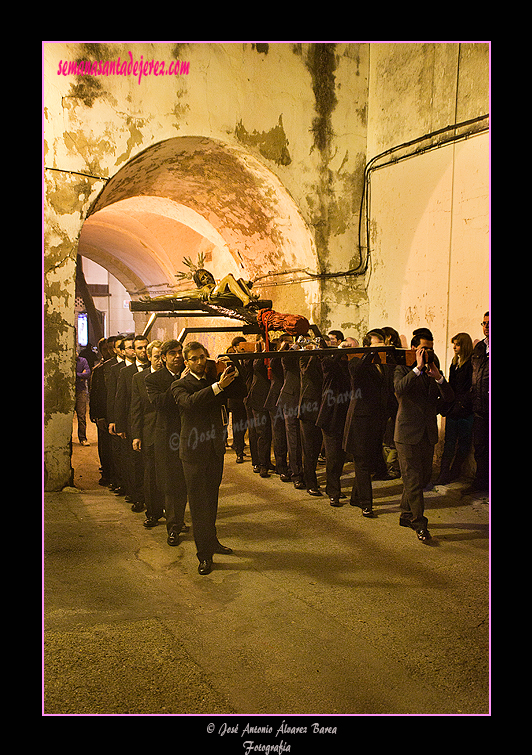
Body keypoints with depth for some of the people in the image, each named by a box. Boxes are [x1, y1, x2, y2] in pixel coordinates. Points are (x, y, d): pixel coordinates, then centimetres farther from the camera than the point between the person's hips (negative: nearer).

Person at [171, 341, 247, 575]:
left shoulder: (215, 379, 9)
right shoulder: (180, 385, -5)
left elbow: (240, 391, 5)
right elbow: (190, 402, -26)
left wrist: (233, 372, -11)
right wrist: (218, 386, -34)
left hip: (216, 448, 5)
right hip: (194, 450, -5)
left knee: (211, 499, 18)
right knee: (198, 503, 0)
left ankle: (211, 541, 35)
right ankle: (205, 554, 6)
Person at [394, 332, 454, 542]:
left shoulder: (433, 371, 15)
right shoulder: (403, 369, -2)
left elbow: (448, 397, 4)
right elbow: (399, 389, -24)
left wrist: (438, 377, -11)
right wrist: (418, 369, -22)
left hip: (428, 434, 6)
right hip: (408, 434, -6)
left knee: (423, 478, 11)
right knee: (413, 481, -5)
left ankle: (407, 515, 27)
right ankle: (419, 524, 2)